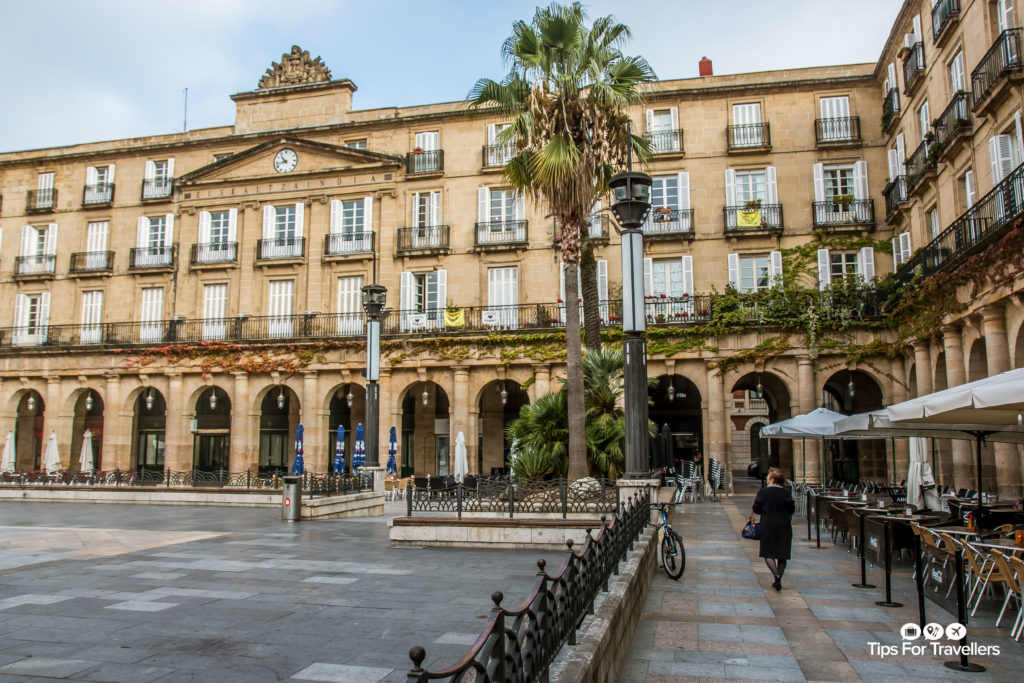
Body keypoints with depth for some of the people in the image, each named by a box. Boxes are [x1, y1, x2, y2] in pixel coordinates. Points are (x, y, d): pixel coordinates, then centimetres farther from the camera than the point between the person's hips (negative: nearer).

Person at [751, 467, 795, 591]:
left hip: (768, 526, -2)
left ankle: (776, 574, -21)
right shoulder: (786, 492, -2)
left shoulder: (763, 492, -7)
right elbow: (792, 510, 0)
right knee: (782, 555, 11)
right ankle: (778, 581, 12)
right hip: (784, 526, 2)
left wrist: (752, 514, 16)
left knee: (768, 553, 4)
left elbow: (756, 509, -5)